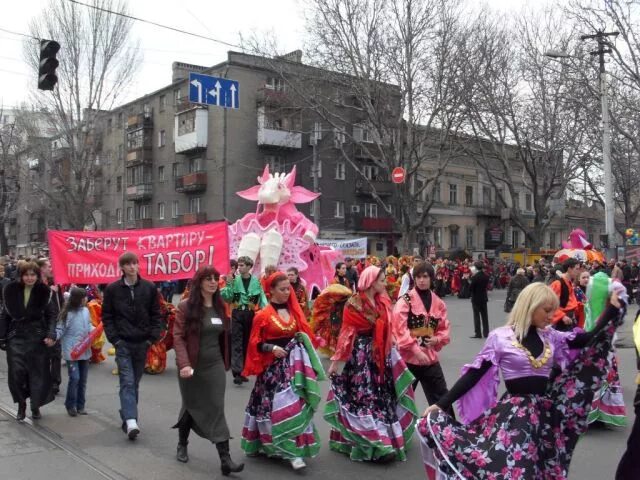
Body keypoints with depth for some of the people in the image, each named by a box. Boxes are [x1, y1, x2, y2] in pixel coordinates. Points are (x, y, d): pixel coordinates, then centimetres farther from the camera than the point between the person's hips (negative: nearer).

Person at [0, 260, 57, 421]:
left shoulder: (44, 291, -4)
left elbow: (51, 315, -2)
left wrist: (51, 334, -14)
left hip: (37, 337, -1)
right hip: (16, 337, 1)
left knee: (38, 373, 5)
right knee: (16, 373, -2)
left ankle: (35, 406, 21)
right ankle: (21, 405, 18)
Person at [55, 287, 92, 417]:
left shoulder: (85, 310, 3)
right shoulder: (67, 313, -11)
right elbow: (60, 330, -10)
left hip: (84, 350, 6)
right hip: (71, 351, -6)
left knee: (83, 379, 11)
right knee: (74, 378, -10)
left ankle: (80, 406, 22)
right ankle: (70, 405, 9)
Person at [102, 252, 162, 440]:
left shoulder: (149, 288, 3)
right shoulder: (112, 289, 0)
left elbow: (156, 315, 6)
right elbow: (107, 317, 3)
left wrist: (152, 338, -3)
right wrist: (114, 338, -6)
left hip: (142, 343, 2)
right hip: (123, 343, -2)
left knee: (135, 382, 10)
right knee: (127, 382, -11)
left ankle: (127, 416, 23)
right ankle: (130, 421, -16)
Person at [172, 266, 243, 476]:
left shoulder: (219, 307, 5)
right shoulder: (185, 307, -10)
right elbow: (178, 337, -15)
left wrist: (225, 362, 16)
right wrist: (184, 364, -26)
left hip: (215, 366, 3)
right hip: (191, 367, -3)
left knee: (217, 409, -2)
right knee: (191, 406, 13)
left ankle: (225, 459, -5)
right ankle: (182, 445, 39)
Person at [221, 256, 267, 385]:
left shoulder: (256, 281, 1)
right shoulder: (234, 280, -1)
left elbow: (262, 297, 1)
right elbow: (227, 298, -5)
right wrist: (228, 285, -17)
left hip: (250, 314, 1)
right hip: (237, 313, -1)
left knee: (247, 342, 10)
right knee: (237, 342, -5)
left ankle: (243, 371, 23)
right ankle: (237, 372, -8)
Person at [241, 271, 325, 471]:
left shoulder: (294, 311, 9)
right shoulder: (263, 315, -6)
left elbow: (305, 334, 17)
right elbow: (256, 344, -4)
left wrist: (302, 340, -4)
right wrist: (272, 348, -18)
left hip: (293, 363, 4)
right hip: (273, 366, -4)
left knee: (295, 404, 0)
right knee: (281, 407, -7)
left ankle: (294, 449, 8)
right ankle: (292, 451, -2)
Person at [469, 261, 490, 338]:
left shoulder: (475, 277, -19)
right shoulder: (486, 276, -1)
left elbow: (470, 288, -15)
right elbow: (487, 286, 8)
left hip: (476, 298, -5)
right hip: (484, 298, 5)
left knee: (476, 316, 1)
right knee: (484, 316, 11)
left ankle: (478, 333, 1)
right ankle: (486, 333, 15)